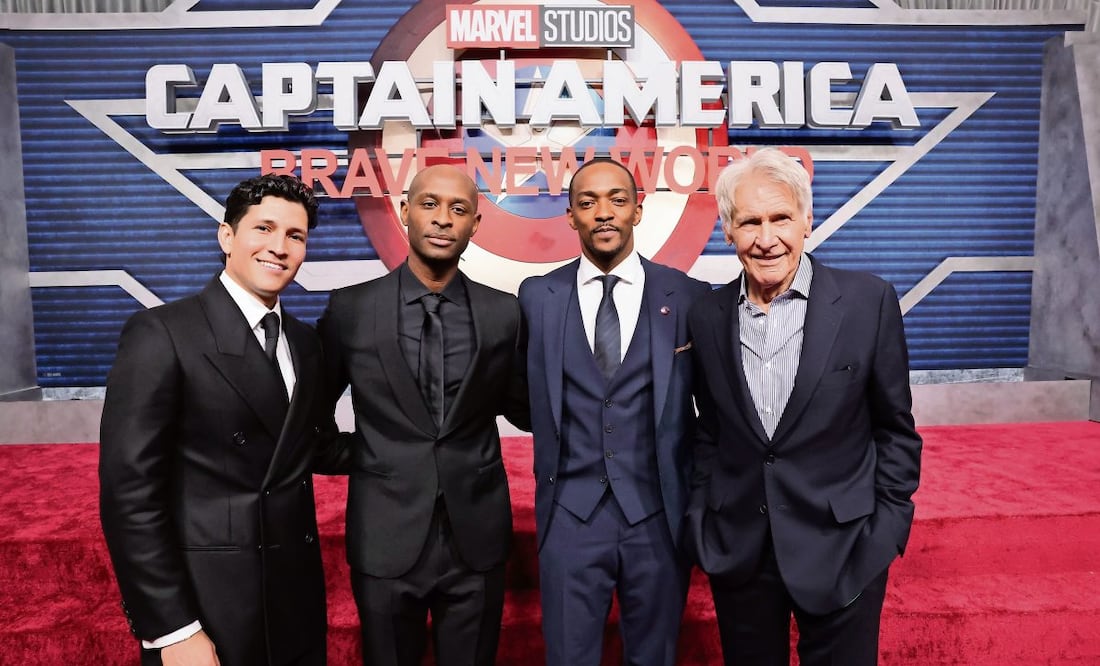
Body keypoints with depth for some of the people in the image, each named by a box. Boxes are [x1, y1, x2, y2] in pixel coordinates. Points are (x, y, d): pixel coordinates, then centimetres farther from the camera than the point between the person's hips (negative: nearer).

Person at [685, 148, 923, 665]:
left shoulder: (868, 302, -9)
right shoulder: (706, 316, -2)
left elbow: (895, 429, -2)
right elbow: (708, 433, 7)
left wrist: (887, 530, -4)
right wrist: (701, 523, 3)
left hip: (842, 549, -2)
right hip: (736, 550, 3)